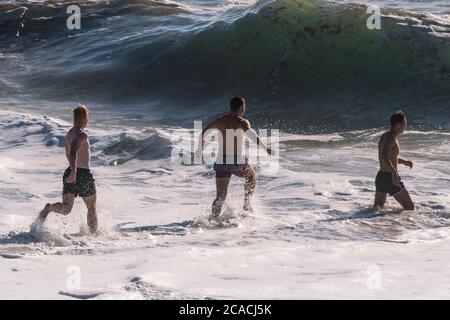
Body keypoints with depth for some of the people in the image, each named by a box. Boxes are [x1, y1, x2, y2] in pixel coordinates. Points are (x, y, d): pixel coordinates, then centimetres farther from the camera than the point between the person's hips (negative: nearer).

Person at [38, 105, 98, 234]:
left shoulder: (69, 134, 13)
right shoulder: (82, 135, -14)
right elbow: (73, 152, -30)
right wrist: (74, 171, -40)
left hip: (71, 173, 7)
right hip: (83, 174, -7)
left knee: (66, 208, -3)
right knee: (92, 208, 12)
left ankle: (49, 208, -32)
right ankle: (94, 234, 19)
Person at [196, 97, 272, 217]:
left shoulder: (219, 121, 10)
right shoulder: (242, 122, -6)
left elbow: (204, 132, 14)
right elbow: (251, 134, -24)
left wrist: (200, 150, 27)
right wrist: (265, 148, -22)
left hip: (221, 161, 4)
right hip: (237, 162, -4)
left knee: (220, 197, 7)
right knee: (251, 177, 29)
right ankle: (246, 204, 28)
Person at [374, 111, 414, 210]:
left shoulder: (384, 136, 14)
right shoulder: (391, 138, -16)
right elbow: (383, 157, -32)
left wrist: (404, 162, 27)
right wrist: (394, 173, -39)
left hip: (380, 177, 9)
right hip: (390, 178, -9)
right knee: (410, 207, -1)